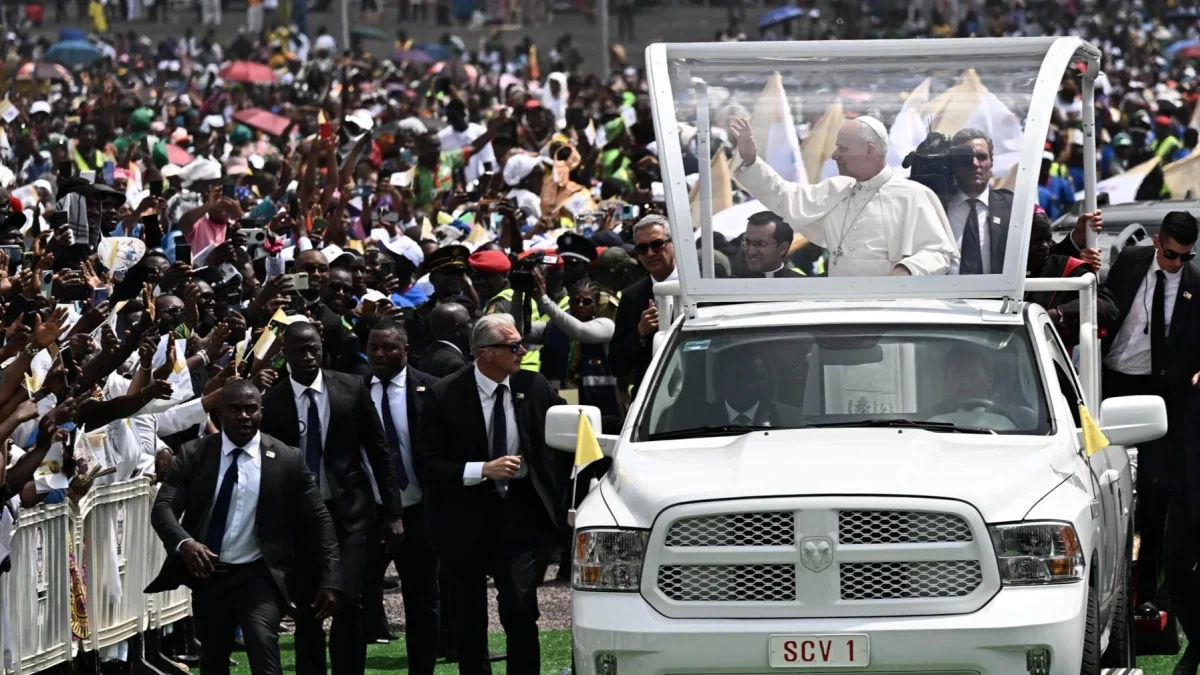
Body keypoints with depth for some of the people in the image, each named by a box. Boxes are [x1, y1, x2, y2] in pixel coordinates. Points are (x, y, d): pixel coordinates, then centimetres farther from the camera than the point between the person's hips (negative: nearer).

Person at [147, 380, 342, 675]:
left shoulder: (287, 460, -4)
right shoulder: (194, 455, -2)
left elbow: (317, 520, 0)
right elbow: (163, 507, -10)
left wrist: (330, 580, -8)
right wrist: (183, 542, -32)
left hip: (259, 576, -3)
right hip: (208, 575, 3)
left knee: (262, 643, -27)